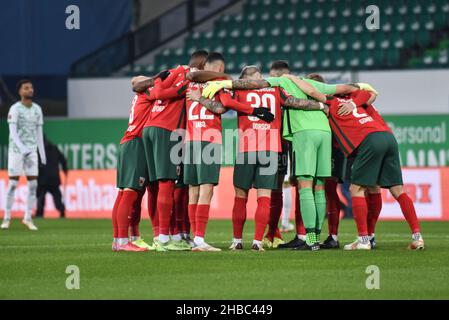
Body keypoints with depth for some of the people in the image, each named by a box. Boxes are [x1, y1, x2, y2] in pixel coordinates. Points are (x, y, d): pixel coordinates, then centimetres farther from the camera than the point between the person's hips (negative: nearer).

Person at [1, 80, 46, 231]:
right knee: (13, 183, -3)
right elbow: (13, 132, -16)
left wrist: (42, 152, 10)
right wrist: (22, 147, -29)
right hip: (15, 150, -4)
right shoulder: (15, 109, -8)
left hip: (31, 151, 4)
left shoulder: (37, 109, 8)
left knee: (33, 184, -2)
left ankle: (28, 218, 6)